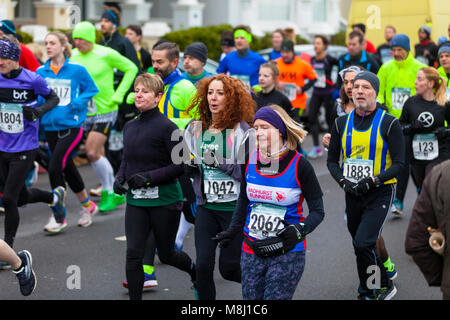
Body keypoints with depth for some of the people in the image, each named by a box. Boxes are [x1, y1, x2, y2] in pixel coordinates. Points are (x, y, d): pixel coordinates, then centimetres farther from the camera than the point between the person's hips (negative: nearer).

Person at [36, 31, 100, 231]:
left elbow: (91, 89, 3)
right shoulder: (41, 72, 4)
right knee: (67, 169, 14)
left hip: (71, 126, -5)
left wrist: (77, 103, -12)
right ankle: (87, 205, 35)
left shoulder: (76, 69, -6)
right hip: (50, 127, 5)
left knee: (55, 167, -15)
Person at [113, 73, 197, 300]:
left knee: (165, 254, 12)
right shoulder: (129, 127, 7)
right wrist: (120, 178, 1)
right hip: (136, 200, 5)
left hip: (164, 200, -5)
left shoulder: (166, 127, -13)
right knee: (133, 254, -6)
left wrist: (149, 177, -21)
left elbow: (181, 165, -15)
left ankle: (195, 270, 43)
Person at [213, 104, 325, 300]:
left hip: (287, 253, -4)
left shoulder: (299, 165, -10)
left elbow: (317, 211, -6)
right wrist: (233, 230, 12)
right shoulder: (249, 160, 2)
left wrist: (300, 230, -23)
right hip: (252, 251, 4)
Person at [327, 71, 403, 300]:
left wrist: (372, 181, -21)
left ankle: (385, 287, 3)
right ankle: (366, 294, 29)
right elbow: (332, 160, 11)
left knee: (363, 244, -17)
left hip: (380, 193, -4)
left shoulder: (389, 123, -6)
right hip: (353, 193, 5)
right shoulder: (342, 123, 5)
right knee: (361, 247, 12)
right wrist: (343, 181, -8)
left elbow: (399, 164, -8)